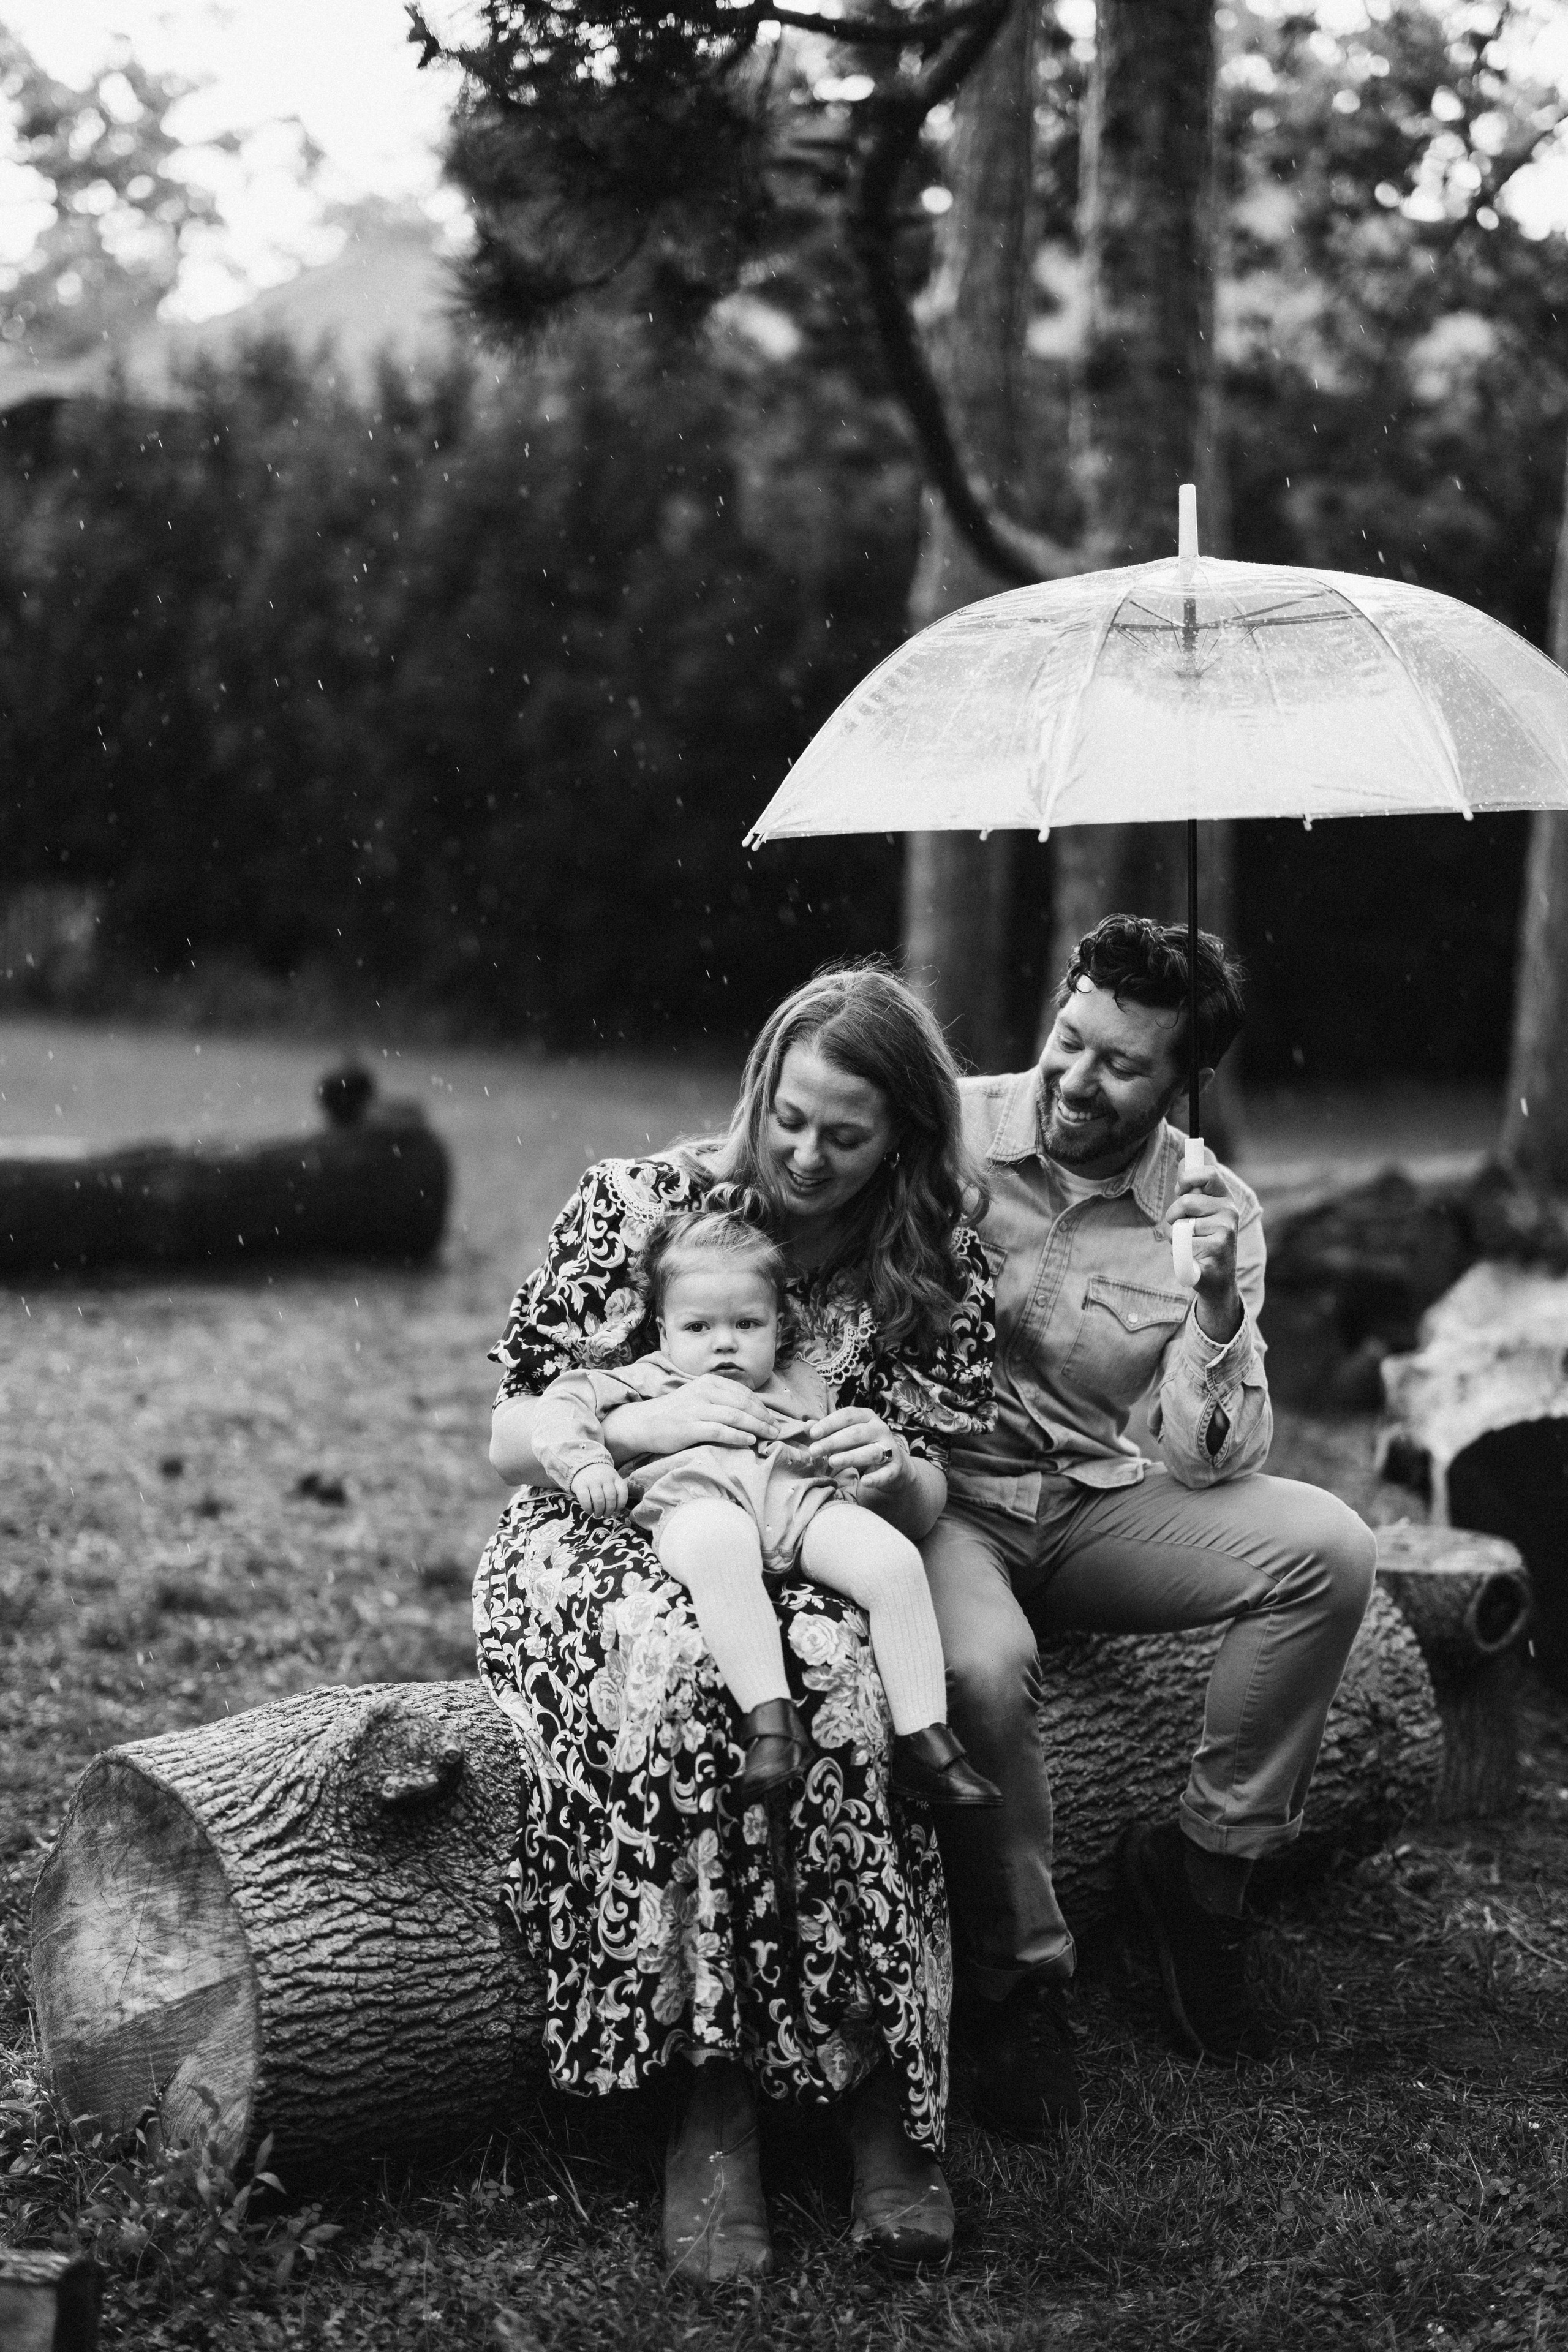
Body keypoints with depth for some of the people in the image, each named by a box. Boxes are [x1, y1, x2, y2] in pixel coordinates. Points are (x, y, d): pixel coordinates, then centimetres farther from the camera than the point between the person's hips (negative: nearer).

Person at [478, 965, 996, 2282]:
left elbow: (927, 1506, 6)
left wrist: (891, 1470, -19)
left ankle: (876, 2091, -28)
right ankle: (709, 2098, -30)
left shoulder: (936, 1276, 4)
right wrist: (639, 1424, -20)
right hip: (602, 1545, -1)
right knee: (681, 1673, -38)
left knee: (835, 1679, -36)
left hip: (805, 1567, 1)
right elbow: (511, 1440, 1)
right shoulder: (633, 1204, -1)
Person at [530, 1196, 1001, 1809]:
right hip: (696, 1499, -3)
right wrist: (587, 1464, -4)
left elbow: (846, 1463, 32)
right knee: (718, 1547, -42)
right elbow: (564, 1404, 15)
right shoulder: (649, 1381, 27)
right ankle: (771, 1719, -49)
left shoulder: (802, 1385, 34)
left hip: (804, 1498, 3)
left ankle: (923, 1740, -25)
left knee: (895, 1558, -26)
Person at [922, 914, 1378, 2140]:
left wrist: (1219, 1312, -23)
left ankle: (1205, 1858, 0)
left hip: (1093, 1503, 3)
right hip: (938, 1489, -3)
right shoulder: (949, 1131, -9)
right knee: (982, 1666, -36)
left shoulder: (1213, 1212, -2)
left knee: (1329, 1547, -20)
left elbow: (1208, 1468, -5)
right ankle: (1017, 1981, -11)